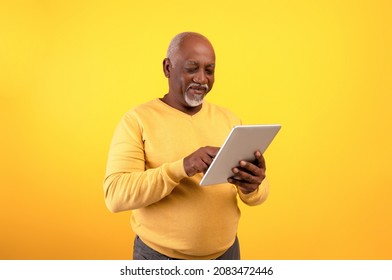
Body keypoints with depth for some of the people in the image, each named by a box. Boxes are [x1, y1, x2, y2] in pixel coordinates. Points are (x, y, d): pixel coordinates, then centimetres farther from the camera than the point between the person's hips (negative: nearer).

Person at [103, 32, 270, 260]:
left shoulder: (229, 119, 1)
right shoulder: (137, 120, -10)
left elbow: (259, 194, 0)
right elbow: (115, 194, -19)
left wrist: (252, 187, -23)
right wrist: (181, 167, -32)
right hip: (160, 256, -3)